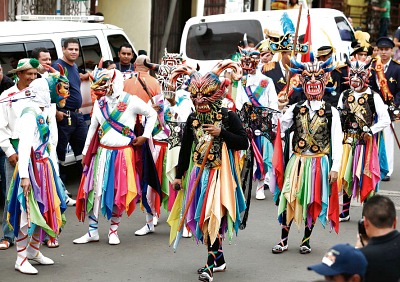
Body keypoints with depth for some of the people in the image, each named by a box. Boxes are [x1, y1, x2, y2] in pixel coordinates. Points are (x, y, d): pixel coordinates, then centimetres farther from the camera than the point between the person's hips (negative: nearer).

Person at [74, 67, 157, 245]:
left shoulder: (131, 101, -7)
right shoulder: (99, 103, 5)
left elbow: (152, 114, 3)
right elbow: (93, 128, 11)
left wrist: (145, 136, -2)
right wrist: (85, 153, 11)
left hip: (123, 154, -3)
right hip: (102, 153, 3)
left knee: (119, 192, 2)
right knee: (95, 190, -1)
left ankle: (113, 231, 16)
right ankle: (93, 231, 9)